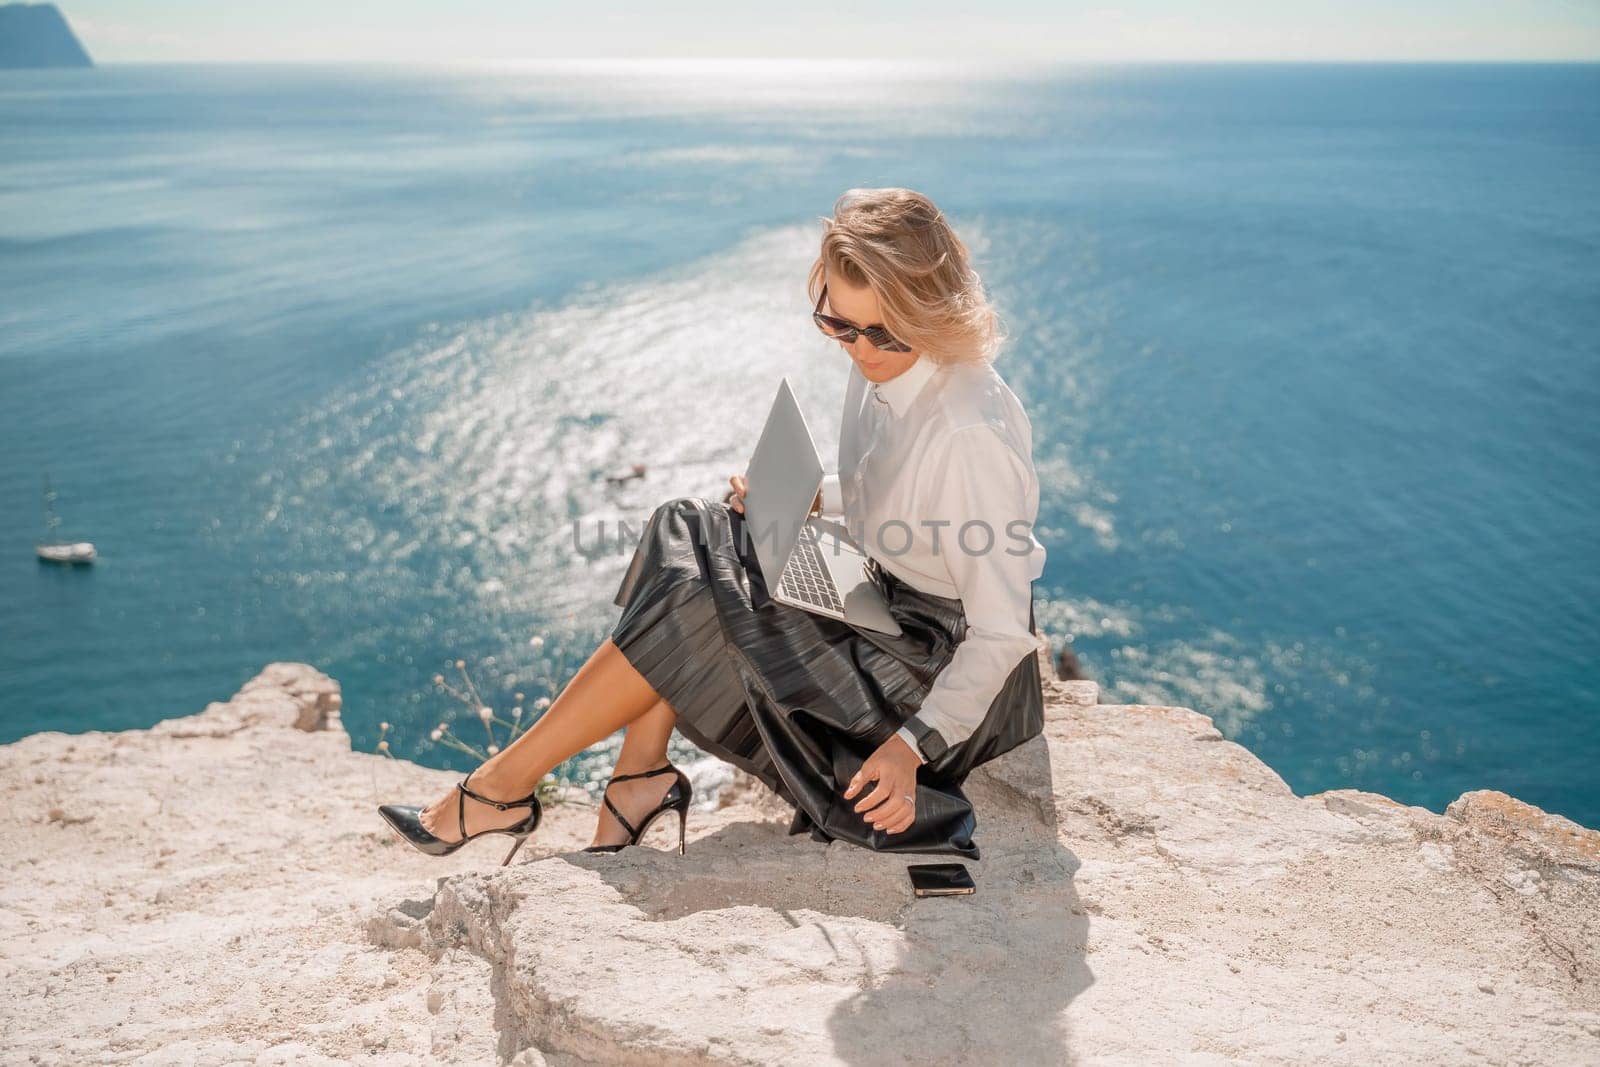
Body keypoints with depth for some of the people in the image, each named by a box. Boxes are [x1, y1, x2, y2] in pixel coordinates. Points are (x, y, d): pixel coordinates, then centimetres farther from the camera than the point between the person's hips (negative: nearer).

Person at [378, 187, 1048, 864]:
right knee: (687, 534, -1)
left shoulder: (973, 434, -28)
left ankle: (503, 785, 0)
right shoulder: (882, 367, -2)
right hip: (881, 610, 9)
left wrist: (914, 745, -30)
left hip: (941, 668, -9)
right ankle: (641, 777, -6)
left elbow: (1002, 632, -23)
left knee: (687, 609, -14)